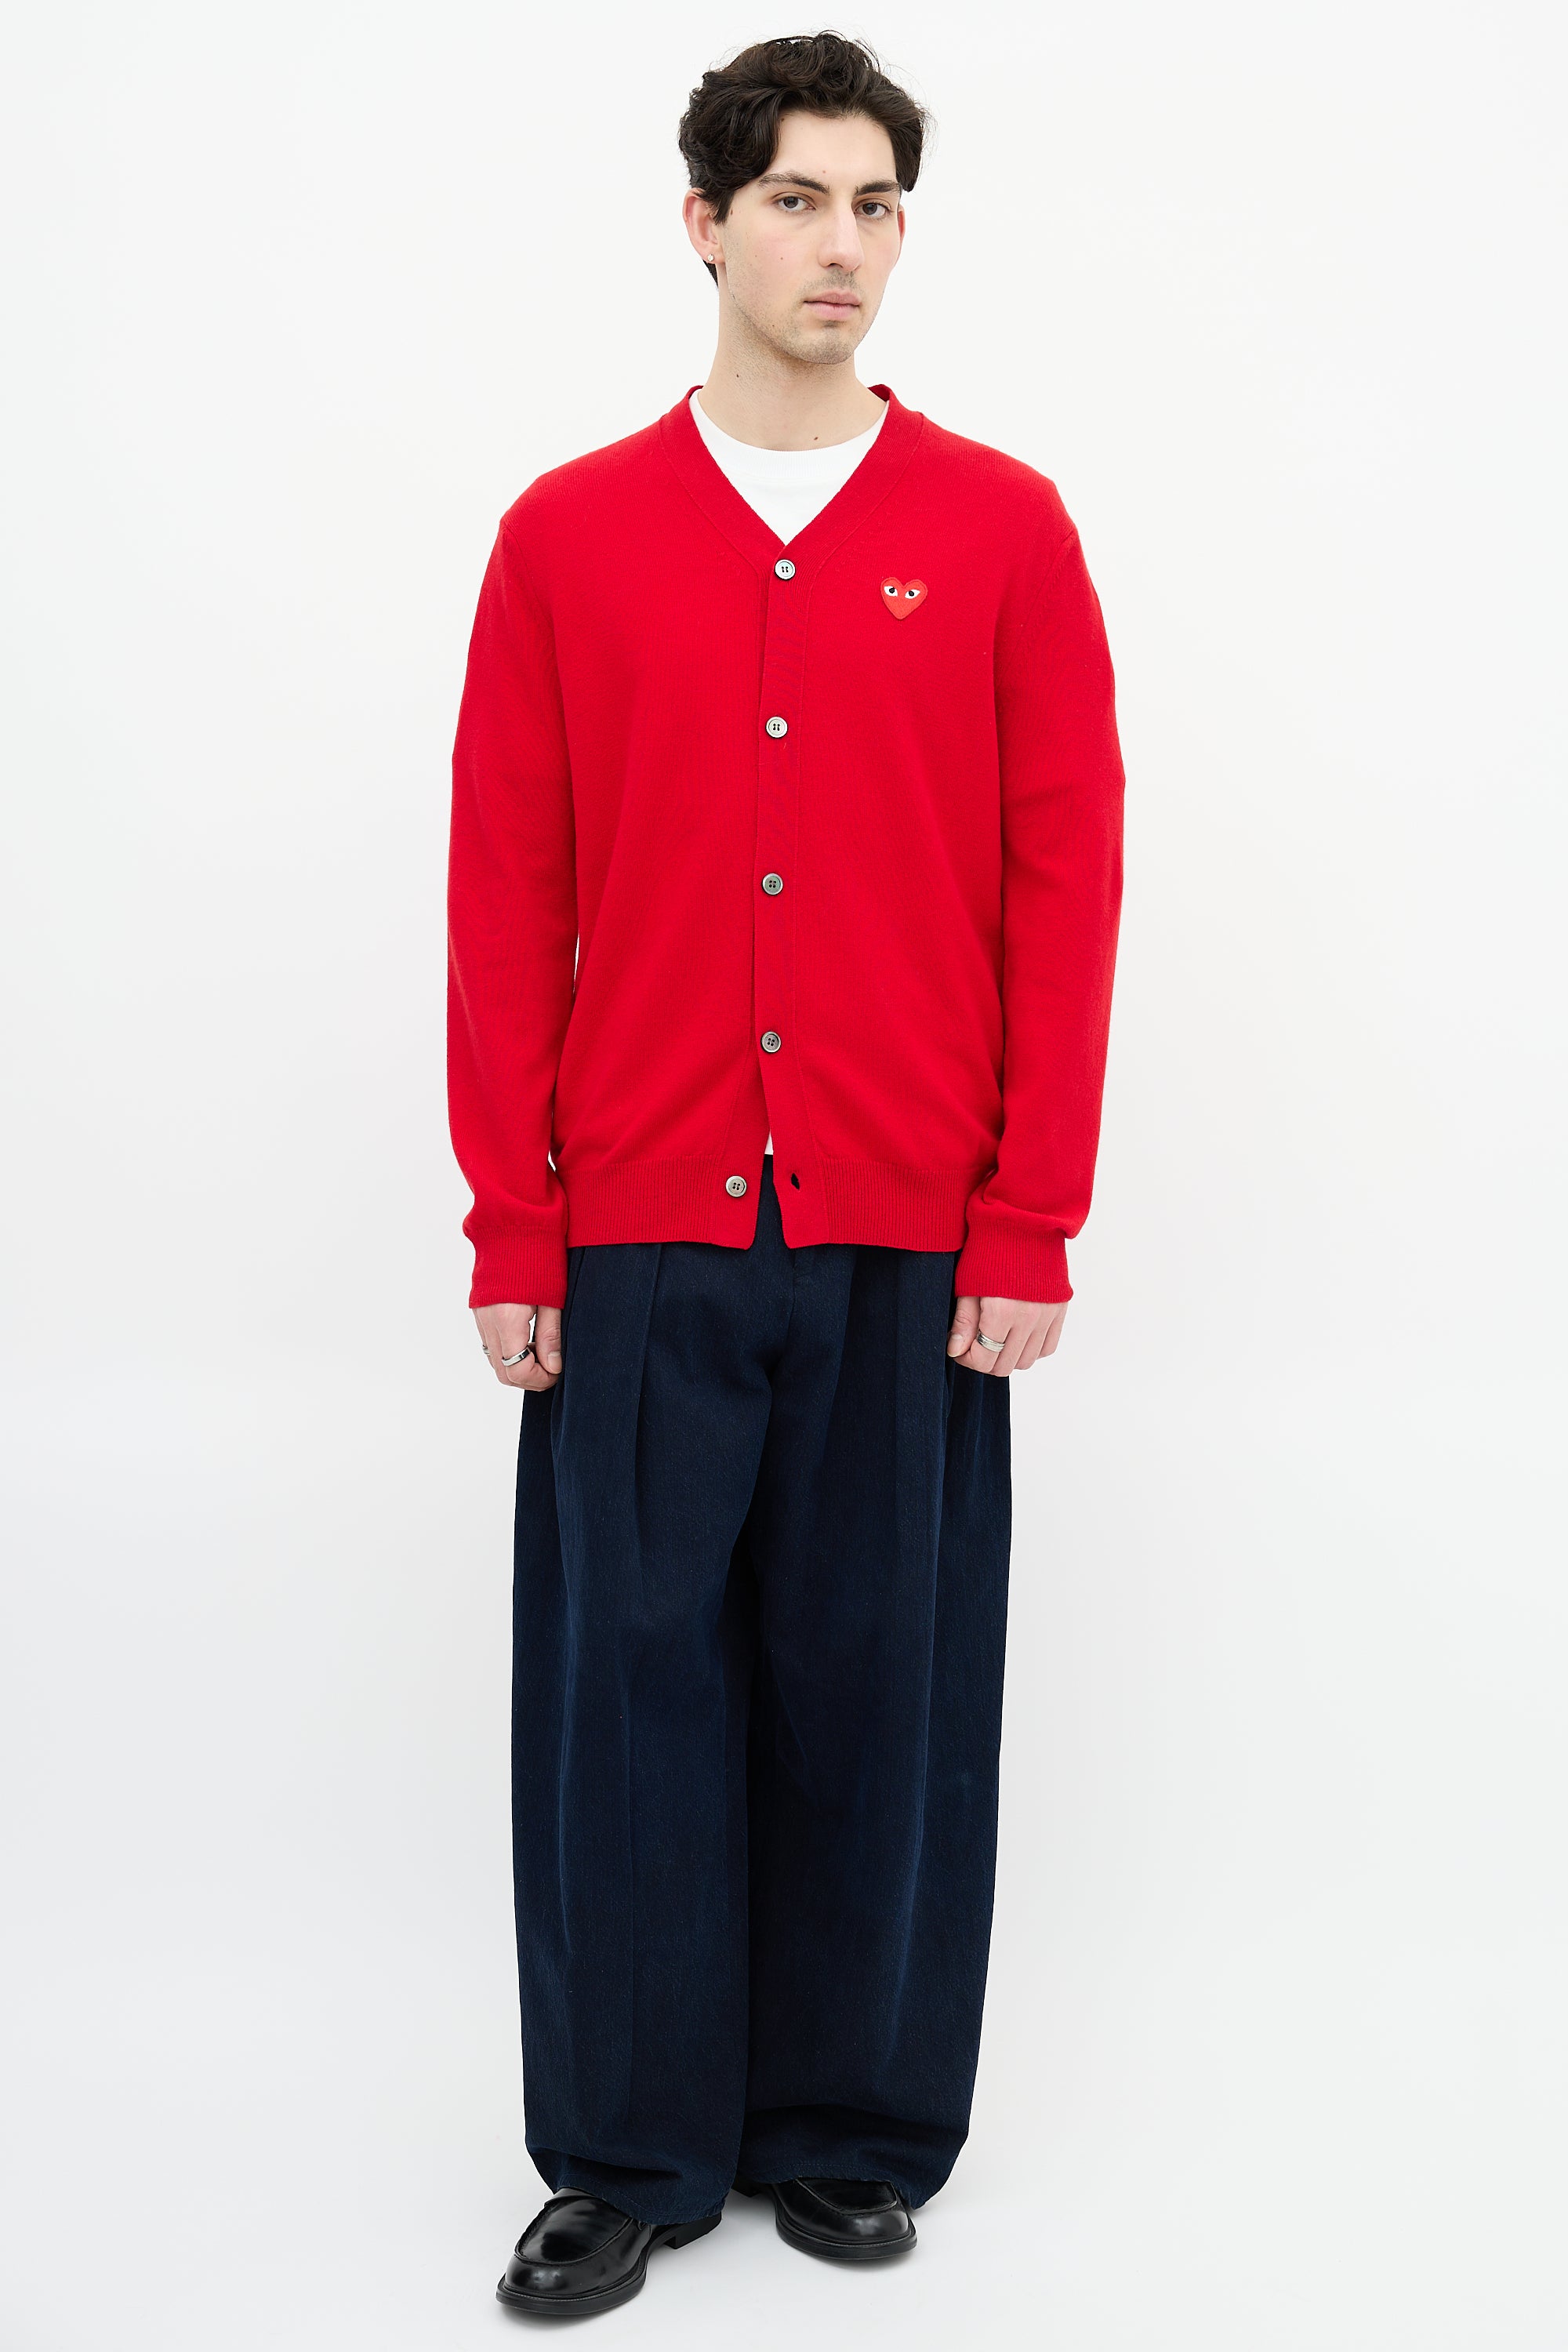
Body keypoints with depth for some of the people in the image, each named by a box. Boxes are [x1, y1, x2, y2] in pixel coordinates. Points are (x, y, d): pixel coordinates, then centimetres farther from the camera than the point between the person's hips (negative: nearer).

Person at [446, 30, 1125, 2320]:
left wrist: (1031, 1229, -4)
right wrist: (512, 1229, -1)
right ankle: (629, 2145, 19)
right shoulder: (567, 538, 5)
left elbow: (1067, 888, 1)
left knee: (885, 1685, 7)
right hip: (638, 1236, 0)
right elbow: (504, 903, 3)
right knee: (629, 1680, 5)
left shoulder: (1003, 532, 4)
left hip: (915, 1244, 0)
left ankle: (857, 2129, 23)